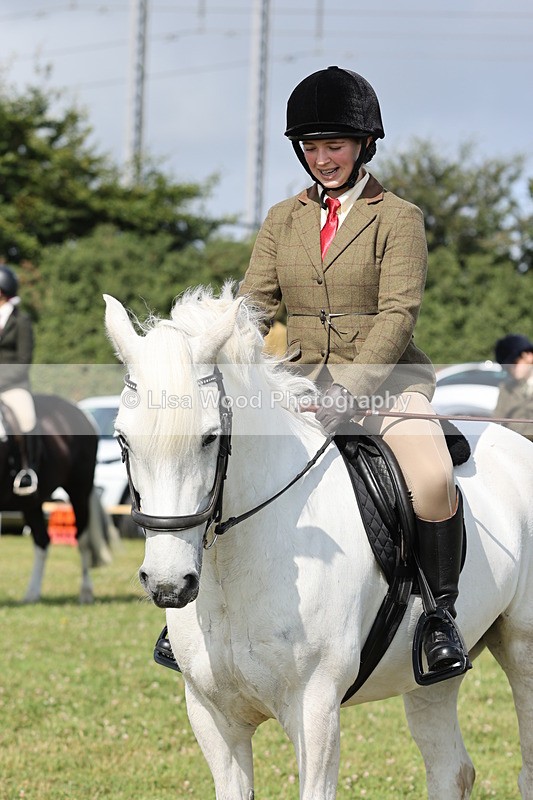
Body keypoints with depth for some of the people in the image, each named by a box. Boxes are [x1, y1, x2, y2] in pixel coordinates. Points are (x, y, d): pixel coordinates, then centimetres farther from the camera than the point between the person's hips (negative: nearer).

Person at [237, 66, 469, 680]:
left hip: (386, 379, -4)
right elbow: (254, 304, 5)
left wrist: (348, 389, -25)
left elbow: (398, 313, -12)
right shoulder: (283, 220, 12)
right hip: (303, 379, 4)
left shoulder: (398, 219, -1)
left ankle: (441, 613, -15)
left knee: (432, 478, -33)